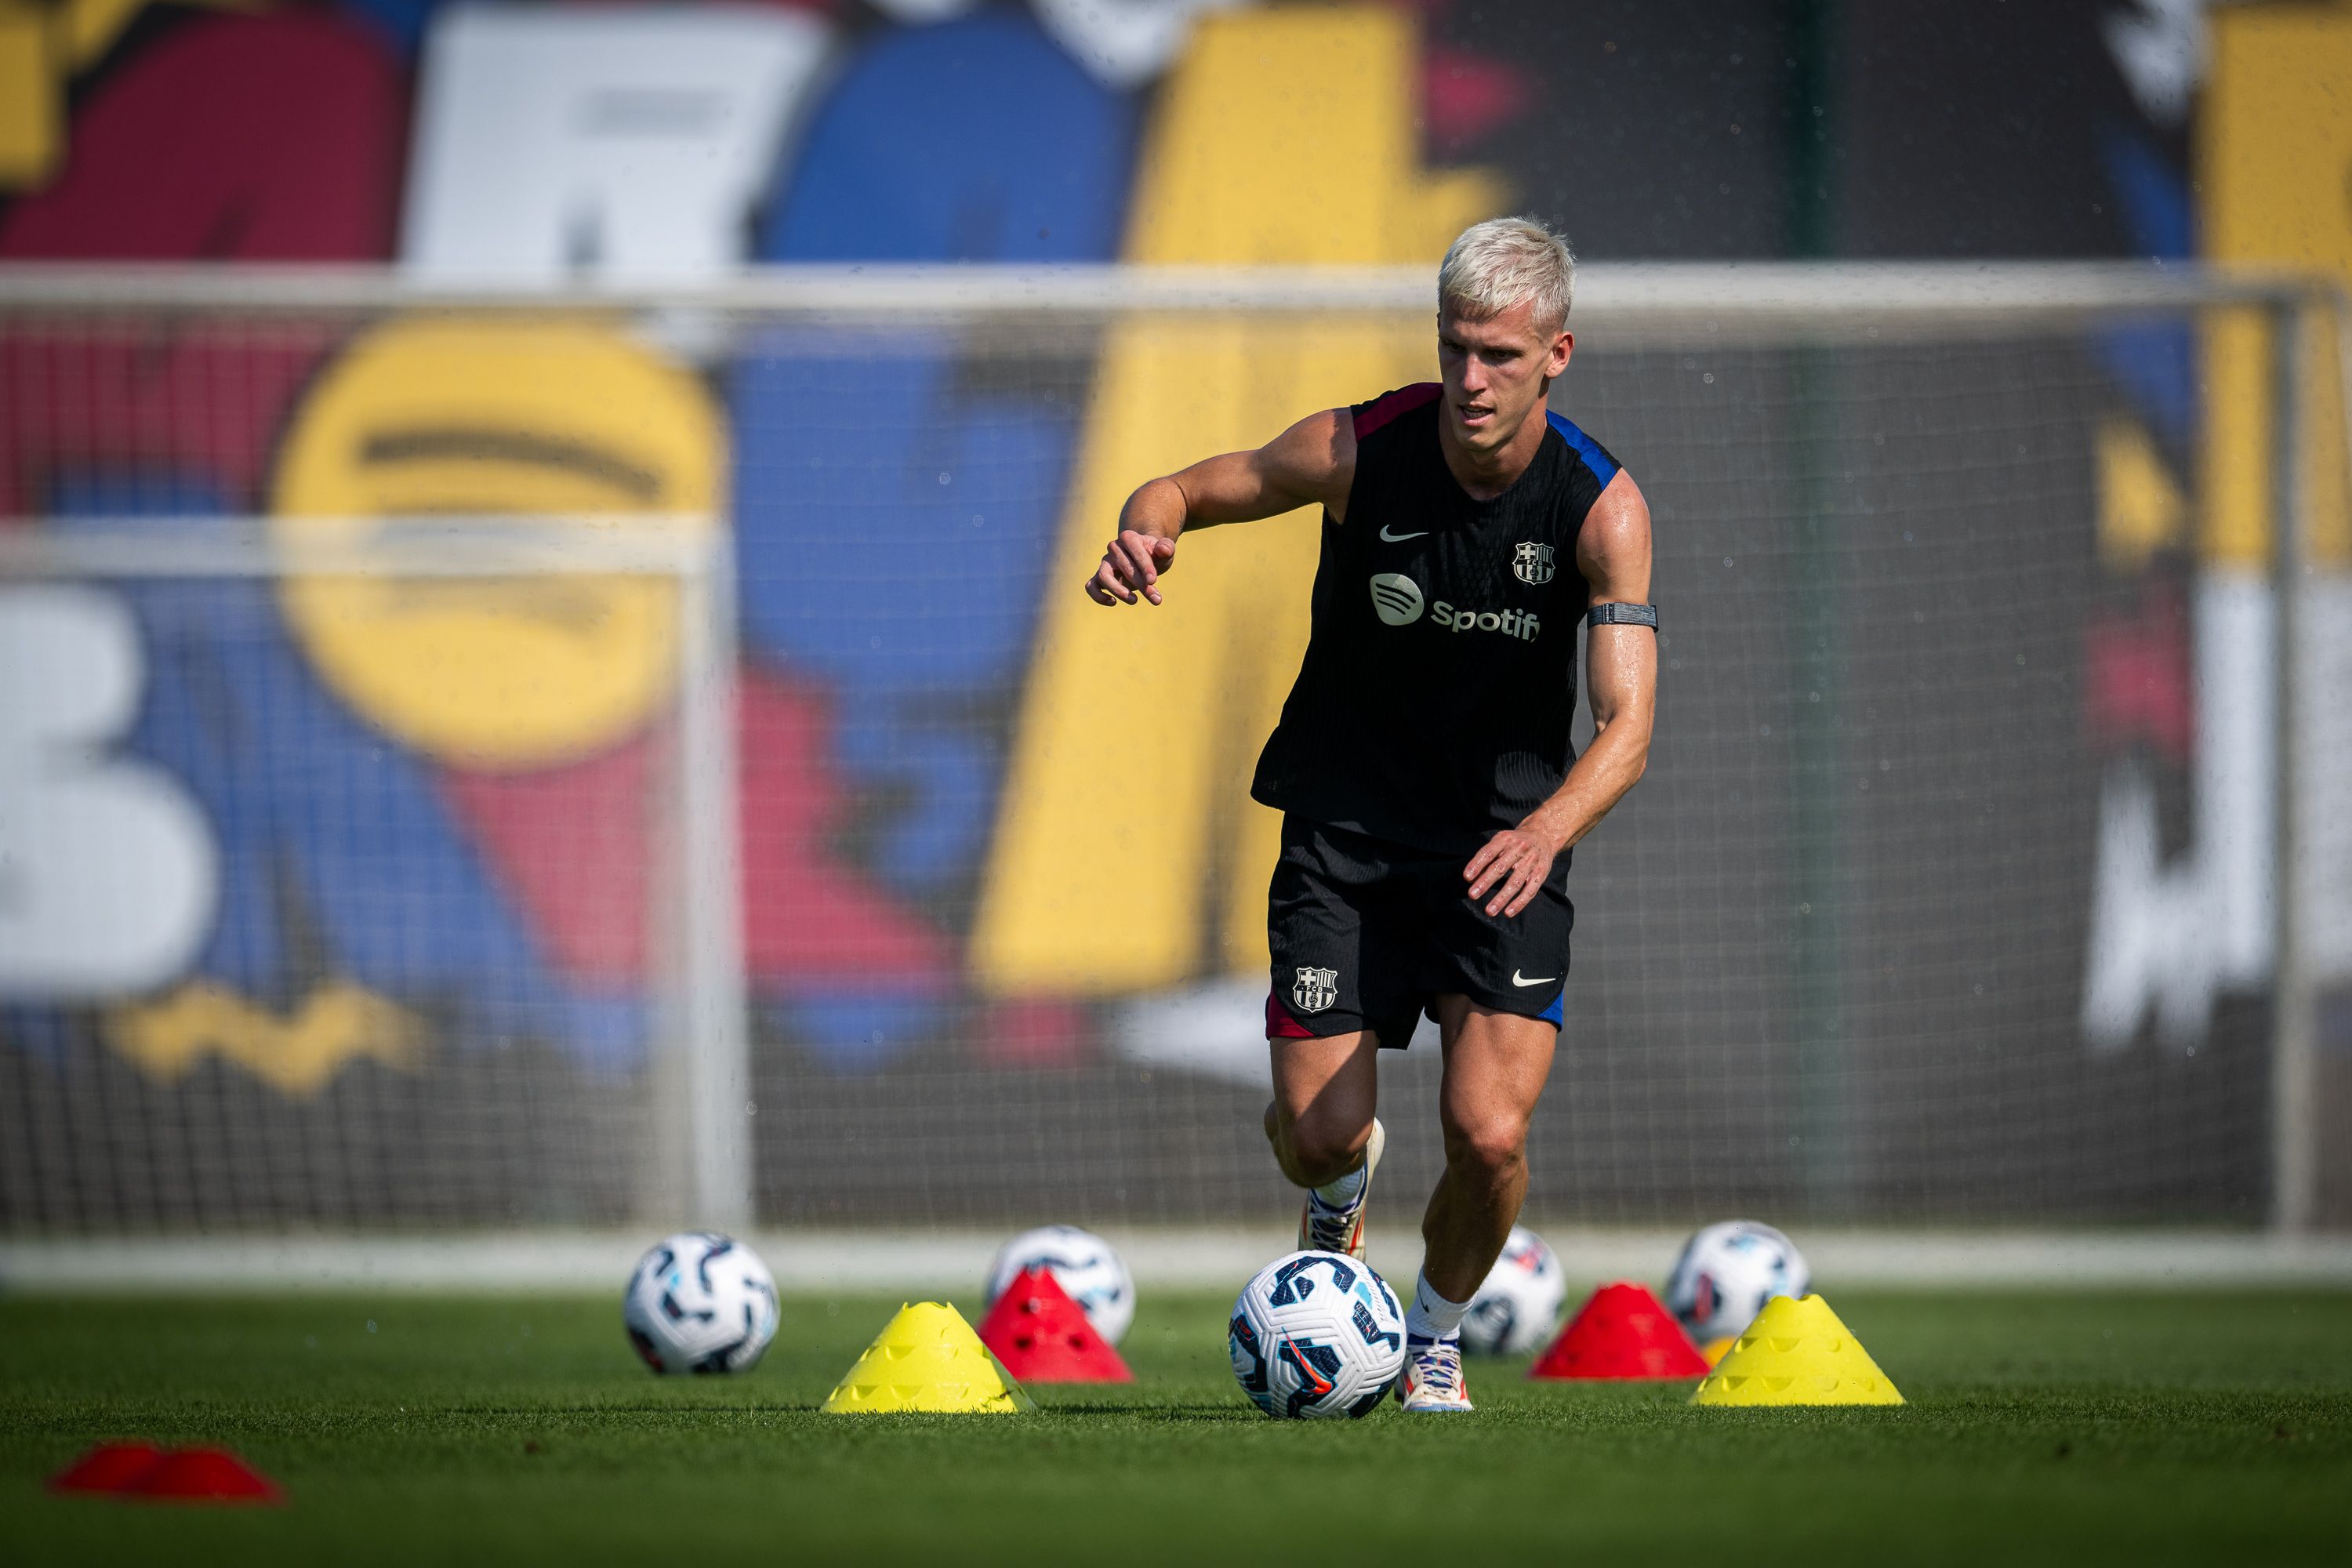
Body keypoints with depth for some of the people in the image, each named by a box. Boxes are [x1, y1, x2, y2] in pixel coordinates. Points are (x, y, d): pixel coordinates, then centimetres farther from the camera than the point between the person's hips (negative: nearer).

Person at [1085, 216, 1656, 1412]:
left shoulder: (1601, 507, -15)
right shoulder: (1357, 451, -13)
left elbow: (1626, 724, -21)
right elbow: (1181, 491, 1)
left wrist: (1545, 832, -41)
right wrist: (1143, 537, -24)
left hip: (1506, 843, -1)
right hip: (1344, 829, 1)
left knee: (1490, 1135, -15)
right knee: (1320, 1132, -6)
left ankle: (1435, 1337, 17)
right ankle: (1343, 1191, 35)